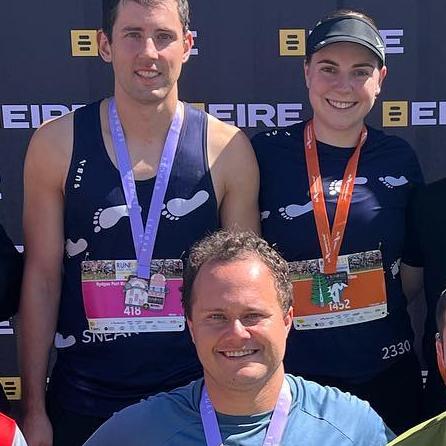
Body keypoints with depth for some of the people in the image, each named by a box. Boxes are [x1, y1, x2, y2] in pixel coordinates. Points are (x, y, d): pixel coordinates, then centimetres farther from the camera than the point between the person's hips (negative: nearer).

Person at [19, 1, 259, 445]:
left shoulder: (227, 150, -6)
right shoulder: (55, 144, -5)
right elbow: (42, 277, -3)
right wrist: (34, 409, -2)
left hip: (198, 394, 0)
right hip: (83, 399, 0)